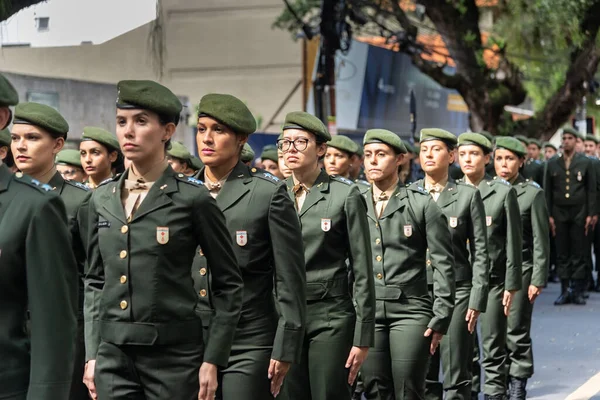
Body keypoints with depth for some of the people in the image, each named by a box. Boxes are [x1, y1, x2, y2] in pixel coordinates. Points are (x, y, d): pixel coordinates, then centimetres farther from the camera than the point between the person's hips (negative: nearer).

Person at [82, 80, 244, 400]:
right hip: (113, 355, 4)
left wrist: (212, 360, -7)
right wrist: (91, 355, 8)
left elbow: (228, 285, -2)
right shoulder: (102, 198, 9)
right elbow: (95, 281, 15)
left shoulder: (193, 199, -5)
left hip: (174, 355, -4)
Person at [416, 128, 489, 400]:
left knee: (456, 377, -1)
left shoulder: (468, 195, 3)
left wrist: (477, 300, -5)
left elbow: (480, 252, 2)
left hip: (456, 292, -2)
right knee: (422, 376, 5)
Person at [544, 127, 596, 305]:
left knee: (579, 254, 0)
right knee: (562, 254, 3)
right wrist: (548, 215, 2)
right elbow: (547, 191, 8)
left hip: (579, 214, -1)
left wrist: (591, 215, -4)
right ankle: (564, 291, 6)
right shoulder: (552, 163, 9)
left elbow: (592, 190, 3)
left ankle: (578, 291, 5)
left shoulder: (586, 163, 4)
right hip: (559, 214, 2)